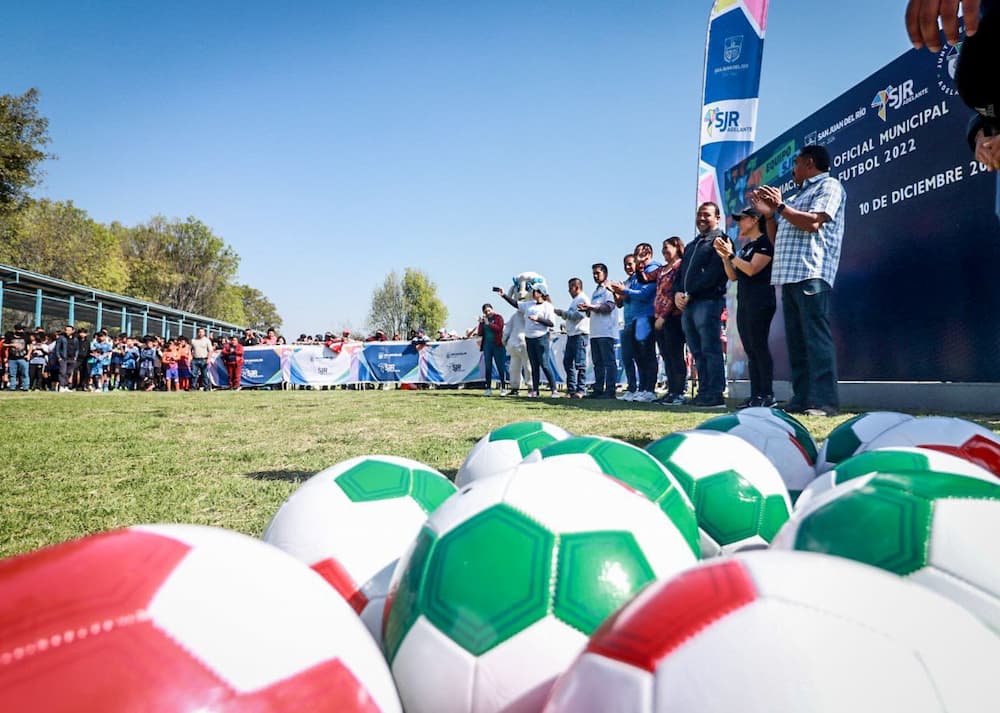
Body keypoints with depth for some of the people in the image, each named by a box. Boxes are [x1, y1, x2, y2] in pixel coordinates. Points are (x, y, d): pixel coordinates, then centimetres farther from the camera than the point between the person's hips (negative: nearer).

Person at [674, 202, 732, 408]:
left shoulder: (720, 240, 2)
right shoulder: (691, 246, 28)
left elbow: (713, 272, -11)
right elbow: (680, 273, 22)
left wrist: (690, 294, -14)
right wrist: (677, 293, 2)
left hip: (708, 302, -8)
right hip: (687, 305, 8)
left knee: (710, 350, -10)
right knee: (698, 353, 6)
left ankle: (715, 393, -10)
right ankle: (704, 391, 10)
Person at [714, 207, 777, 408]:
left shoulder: (765, 242, -4)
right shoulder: (745, 246, 21)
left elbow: (752, 269, -15)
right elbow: (733, 276, 16)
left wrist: (731, 254, -11)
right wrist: (724, 256, 5)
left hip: (760, 302, -9)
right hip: (744, 302, 9)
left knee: (759, 347, -12)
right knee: (750, 351, 5)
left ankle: (767, 396, -10)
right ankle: (755, 395, 6)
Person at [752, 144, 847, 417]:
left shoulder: (829, 185, 5)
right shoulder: (800, 196, 30)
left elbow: (813, 222, -13)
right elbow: (776, 239, 28)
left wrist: (780, 206, -8)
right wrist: (769, 213, 17)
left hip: (811, 274, -9)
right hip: (789, 275, 9)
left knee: (816, 336, -13)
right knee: (796, 341, 4)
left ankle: (824, 402, -15)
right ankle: (801, 399, 6)